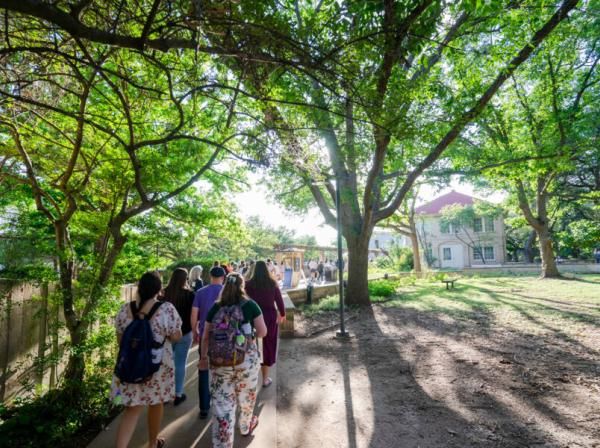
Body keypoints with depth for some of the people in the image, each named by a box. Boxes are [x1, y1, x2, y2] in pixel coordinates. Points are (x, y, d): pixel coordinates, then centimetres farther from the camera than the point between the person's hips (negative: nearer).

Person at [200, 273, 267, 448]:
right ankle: (246, 426, 47)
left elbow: (206, 336, 6)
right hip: (247, 359, 0)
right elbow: (262, 332, -4)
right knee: (246, 397, 23)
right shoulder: (250, 305, -5)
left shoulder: (216, 307, 1)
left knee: (222, 404, 8)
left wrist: (203, 357, 19)